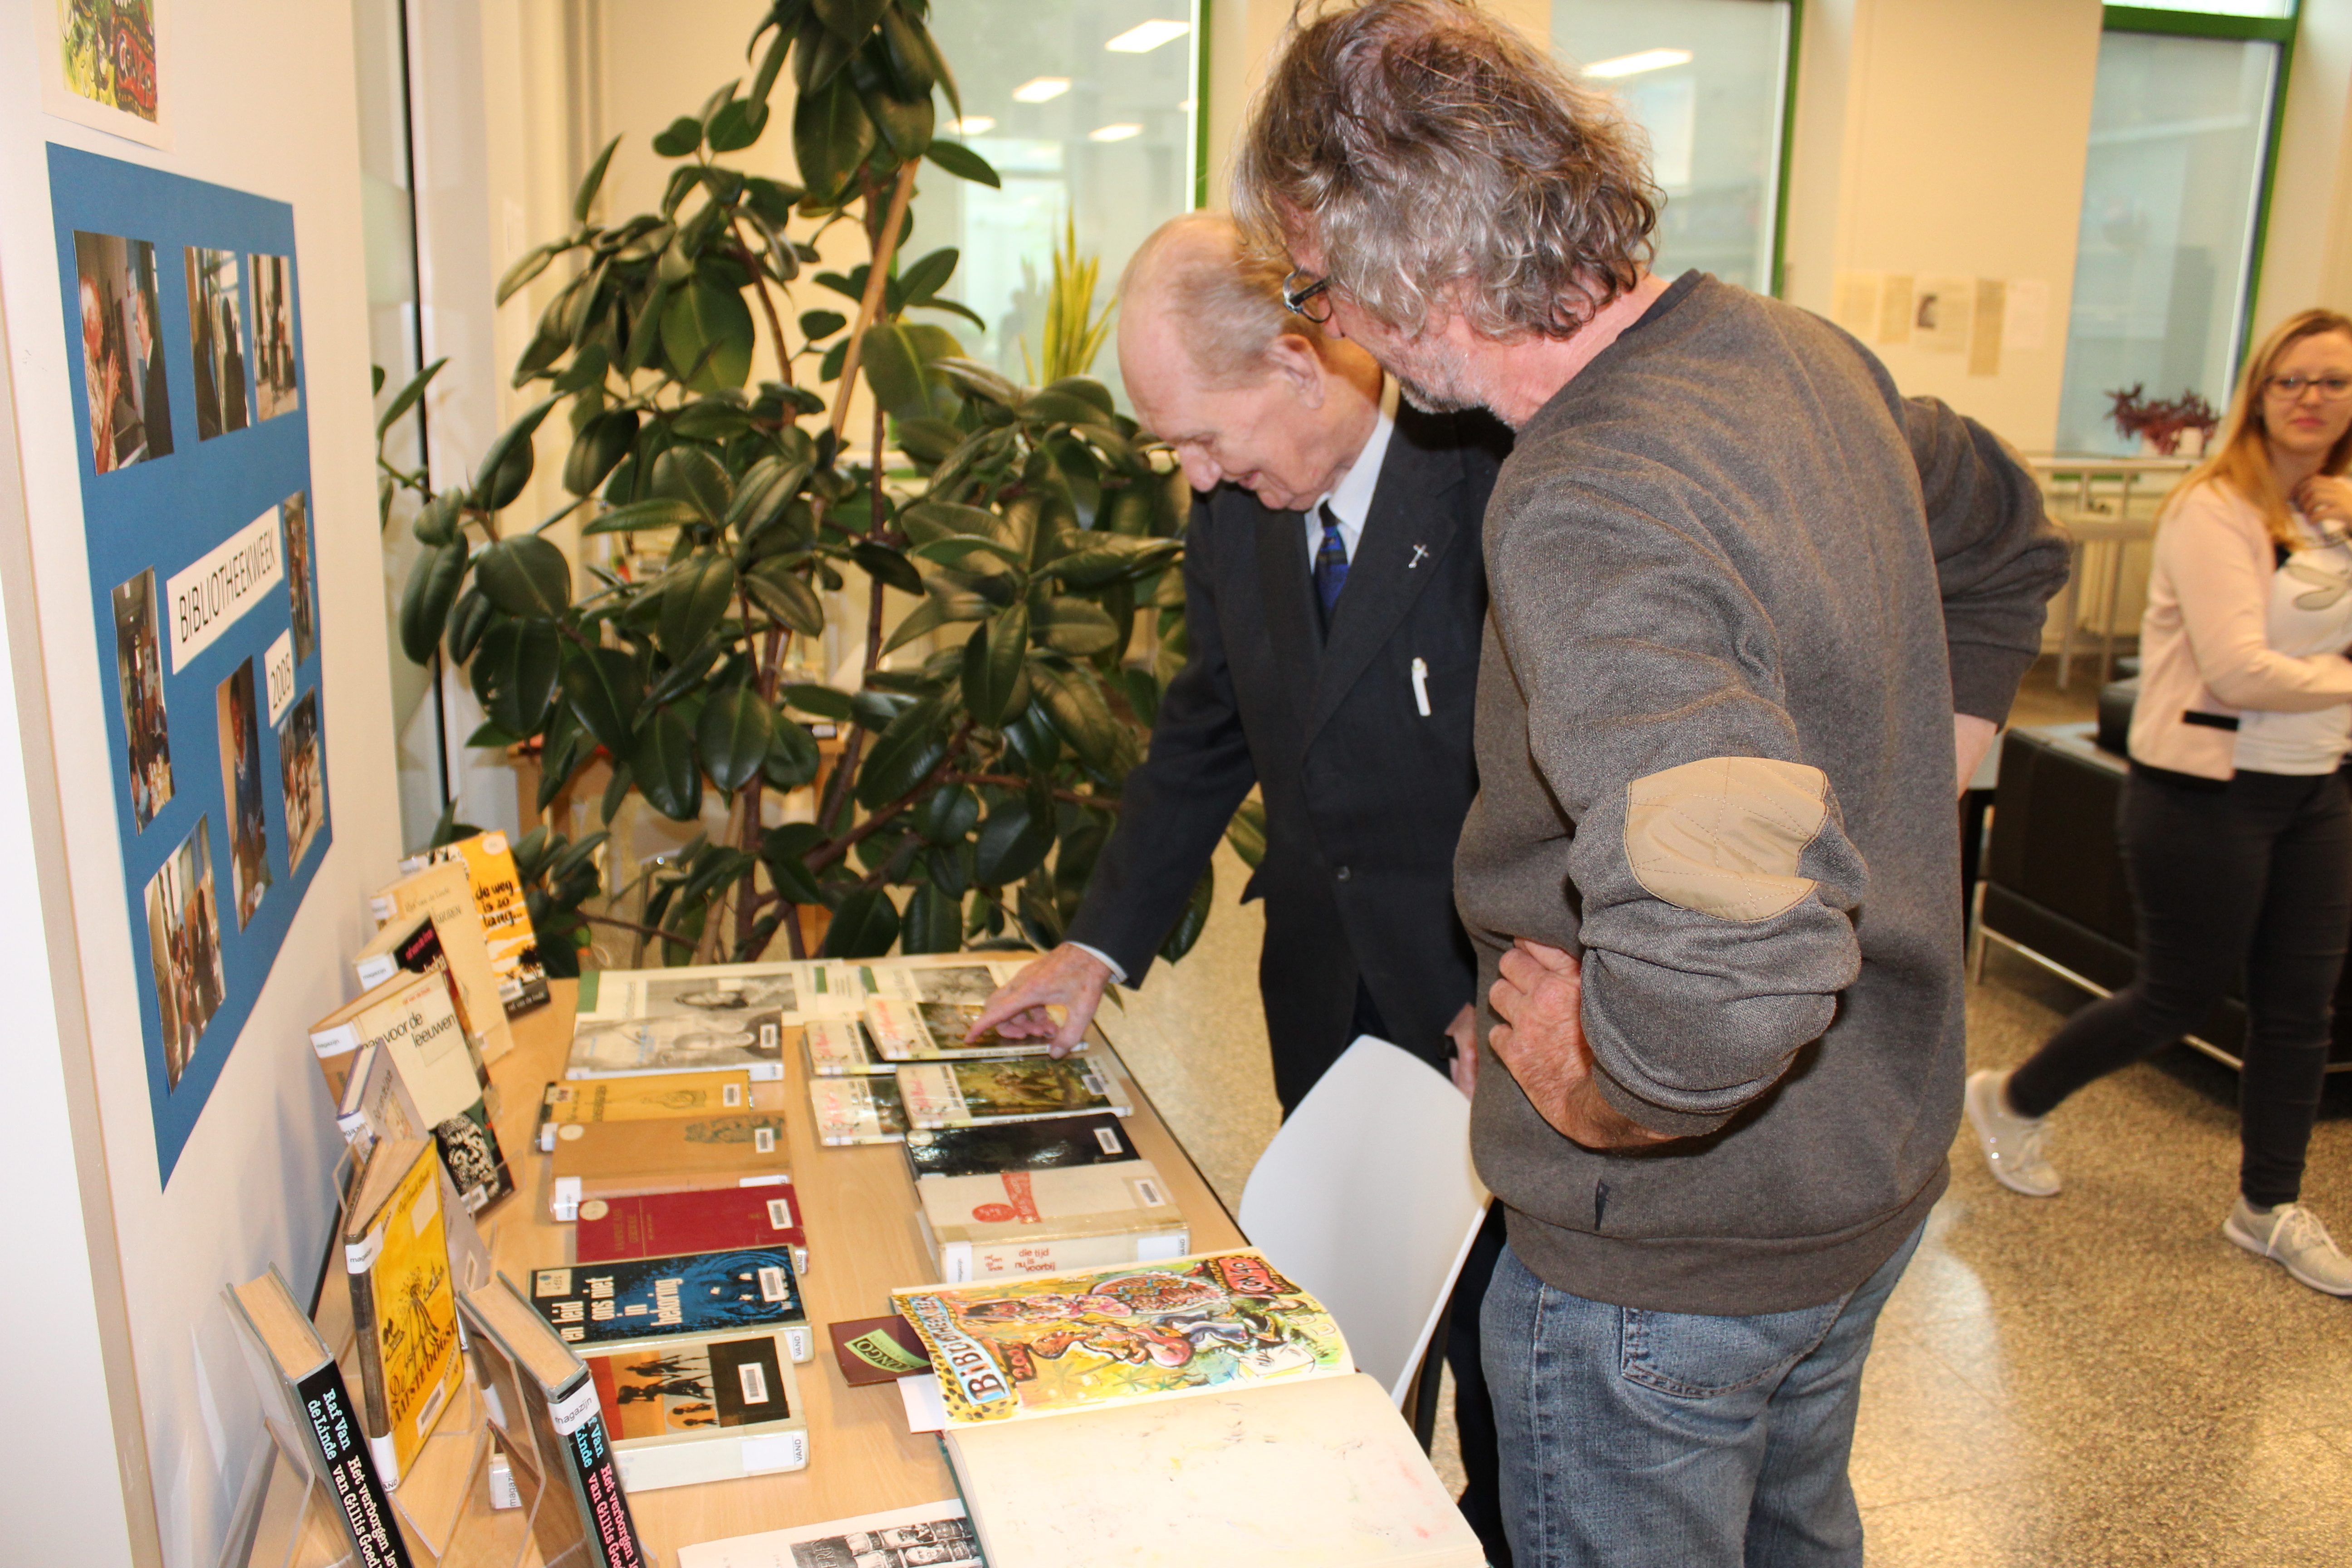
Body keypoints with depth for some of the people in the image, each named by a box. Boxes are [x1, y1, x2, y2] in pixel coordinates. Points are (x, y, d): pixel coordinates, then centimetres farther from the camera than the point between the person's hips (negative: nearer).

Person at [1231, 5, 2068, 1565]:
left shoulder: (1585, 513, -33)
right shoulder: (1802, 351, -3)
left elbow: (1728, 959, -46)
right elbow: (2009, 539, 17)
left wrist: (1599, 1086, -24)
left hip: (1674, 1257, -8)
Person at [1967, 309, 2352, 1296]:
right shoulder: (2214, 510, -15)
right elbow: (2239, 670, -21)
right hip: (2208, 795, -7)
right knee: (2178, 1001, 5)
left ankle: (2270, 1208, 27)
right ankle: (2011, 1104, 27)